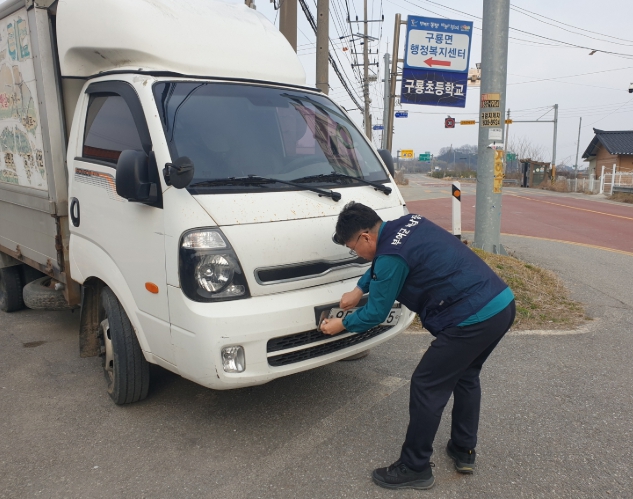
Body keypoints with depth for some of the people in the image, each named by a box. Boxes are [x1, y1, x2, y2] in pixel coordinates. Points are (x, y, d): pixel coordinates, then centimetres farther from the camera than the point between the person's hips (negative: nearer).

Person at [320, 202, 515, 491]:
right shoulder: (407, 223, 11)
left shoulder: (392, 256, -15)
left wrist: (342, 325, 13)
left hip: (473, 319, -10)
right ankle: (464, 452, 38)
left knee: (427, 387, 3)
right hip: (502, 303, 10)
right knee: (465, 376, 26)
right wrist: (358, 290, 28)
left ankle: (415, 469, 17)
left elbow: (376, 314, -2)